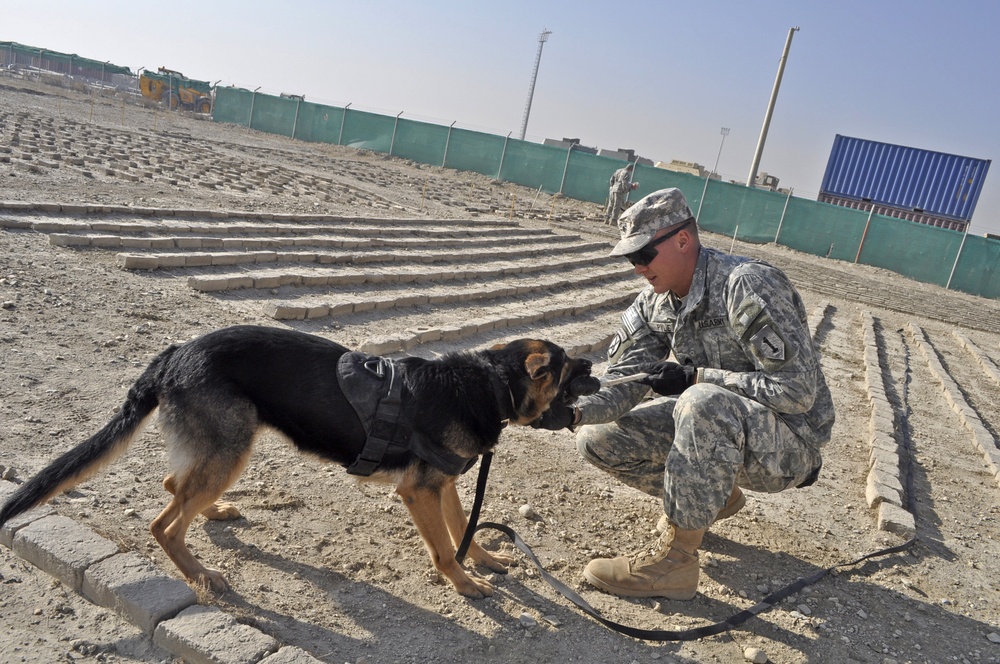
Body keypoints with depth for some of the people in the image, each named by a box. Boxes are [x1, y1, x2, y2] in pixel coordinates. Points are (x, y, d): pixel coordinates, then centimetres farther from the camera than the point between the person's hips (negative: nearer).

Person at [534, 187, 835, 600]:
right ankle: (710, 498, 15)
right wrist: (572, 413, -25)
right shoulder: (653, 304, -1)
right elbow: (623, 381, -6)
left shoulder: (750, 287, -25)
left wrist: (696, 377, -27)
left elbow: (798, 391, -27)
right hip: (719, 426, 8)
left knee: (704, 403, -39)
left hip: (788, 442, -7)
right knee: (598, 439, -2)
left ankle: (675, 562, -23)